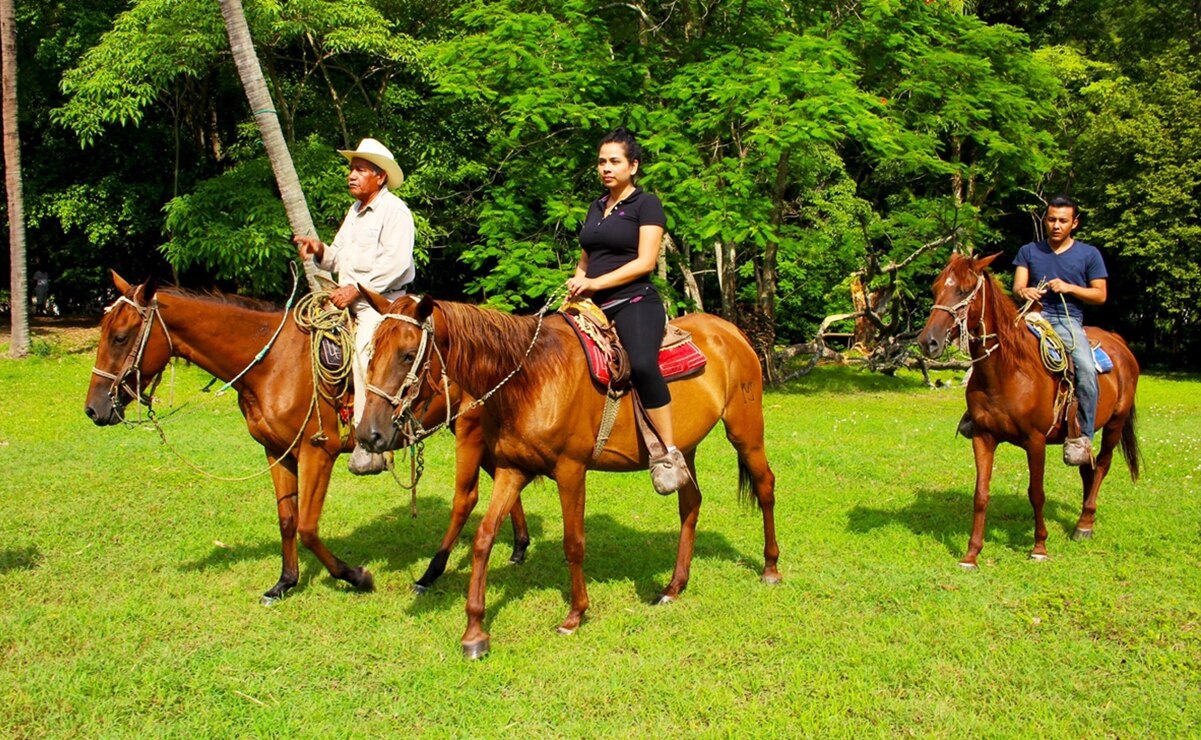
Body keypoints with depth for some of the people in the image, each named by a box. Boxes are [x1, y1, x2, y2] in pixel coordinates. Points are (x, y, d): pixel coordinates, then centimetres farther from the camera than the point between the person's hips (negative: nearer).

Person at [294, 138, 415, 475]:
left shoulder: (395, 211, -7)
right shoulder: (354, 210, 21)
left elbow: (395, 262, -18)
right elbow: (339, 257, 21)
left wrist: (356, 289, -21)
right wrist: (320, 251, 0)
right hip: (347, 300, 10)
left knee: (363, 351, -26)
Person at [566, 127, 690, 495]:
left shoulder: (646, 204, 1)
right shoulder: (595, 207, 22)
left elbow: (645, 261, -10)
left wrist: (596, 283, -17)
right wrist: (576, 283, 5)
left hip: (635, 302, -8)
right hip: (595, 308, 8)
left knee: (641, 363, -35)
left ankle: (670, 454, -29)